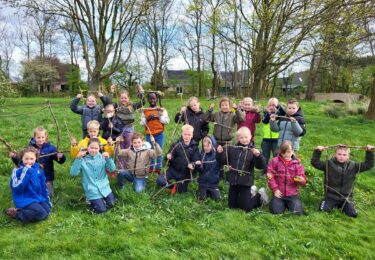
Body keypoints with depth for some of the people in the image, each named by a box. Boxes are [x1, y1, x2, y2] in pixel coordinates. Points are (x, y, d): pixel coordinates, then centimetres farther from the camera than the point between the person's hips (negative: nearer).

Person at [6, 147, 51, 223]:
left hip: (38, 198, 6)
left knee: (47, 210, -14)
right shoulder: (17, 171, -9)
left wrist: (47, 201, 17)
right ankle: (16, 213, -5)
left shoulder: (38, 170, 6)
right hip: (25, 200, -6)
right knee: (41, 213, -23)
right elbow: (16, 188, -23)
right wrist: (26, 172, -24)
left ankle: (25, 211, 1)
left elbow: (43, 187, 15)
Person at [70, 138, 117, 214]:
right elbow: (73, 173, -18)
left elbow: (112, 169, -9)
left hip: (104, 187, 3)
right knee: (101, 210, -6)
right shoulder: (83, 159, -9)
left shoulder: (102, 157, -3)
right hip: (92, 190, -3)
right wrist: (78, 158, -26)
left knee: (111, 204, 9)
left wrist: (108, 158, -26)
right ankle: (91, 200, 21)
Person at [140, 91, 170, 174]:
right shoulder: (145, 111, 6)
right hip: (149, 134, 1)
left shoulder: (162, 110, 2)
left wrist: (158, 117, -15)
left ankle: (158, 167, 17)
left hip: (159, 134, -1)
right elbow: (141, 123, 4)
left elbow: (167, 121, -5)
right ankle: (151, 167, 20)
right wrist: (147, 119, -12)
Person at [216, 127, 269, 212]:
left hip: (246, 183, -4)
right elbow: (222, 161, 2)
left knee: (246, 208, 2)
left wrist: (258, 156, -34)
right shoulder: (232, 148, -1)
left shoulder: (252, 151, -9)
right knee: (232, 206, 17)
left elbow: (261, 166, -16)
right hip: (233, 182, 4)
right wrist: (220, 153, -17)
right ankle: (251, 193, 36)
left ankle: (259, 195, 28)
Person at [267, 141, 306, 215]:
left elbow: (302, 177, 1)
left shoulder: (296, 163, 0)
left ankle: (288, 203, 21)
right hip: (279, 193, -1)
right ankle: (283, 203, 21)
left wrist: (302, 180, -24)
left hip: (292, 194, 1)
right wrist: (275, 189, -9)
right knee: (276, 211, -13)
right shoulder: (275, 161, -3)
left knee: (298, 212, -12)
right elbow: (270, 176, -4)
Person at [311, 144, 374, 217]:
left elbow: (368, 165, 1)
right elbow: (315, 163, -15)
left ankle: (341, 206, 25)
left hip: (346, 197, 2)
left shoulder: (353, 166, 0)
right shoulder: (329, 164, -9)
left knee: (353, 214, -7)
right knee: (323, 210, -16)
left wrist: (369, 152, -9)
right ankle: (334, 205, 18)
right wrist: (317, 151, -27)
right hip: (331, 196, -2)